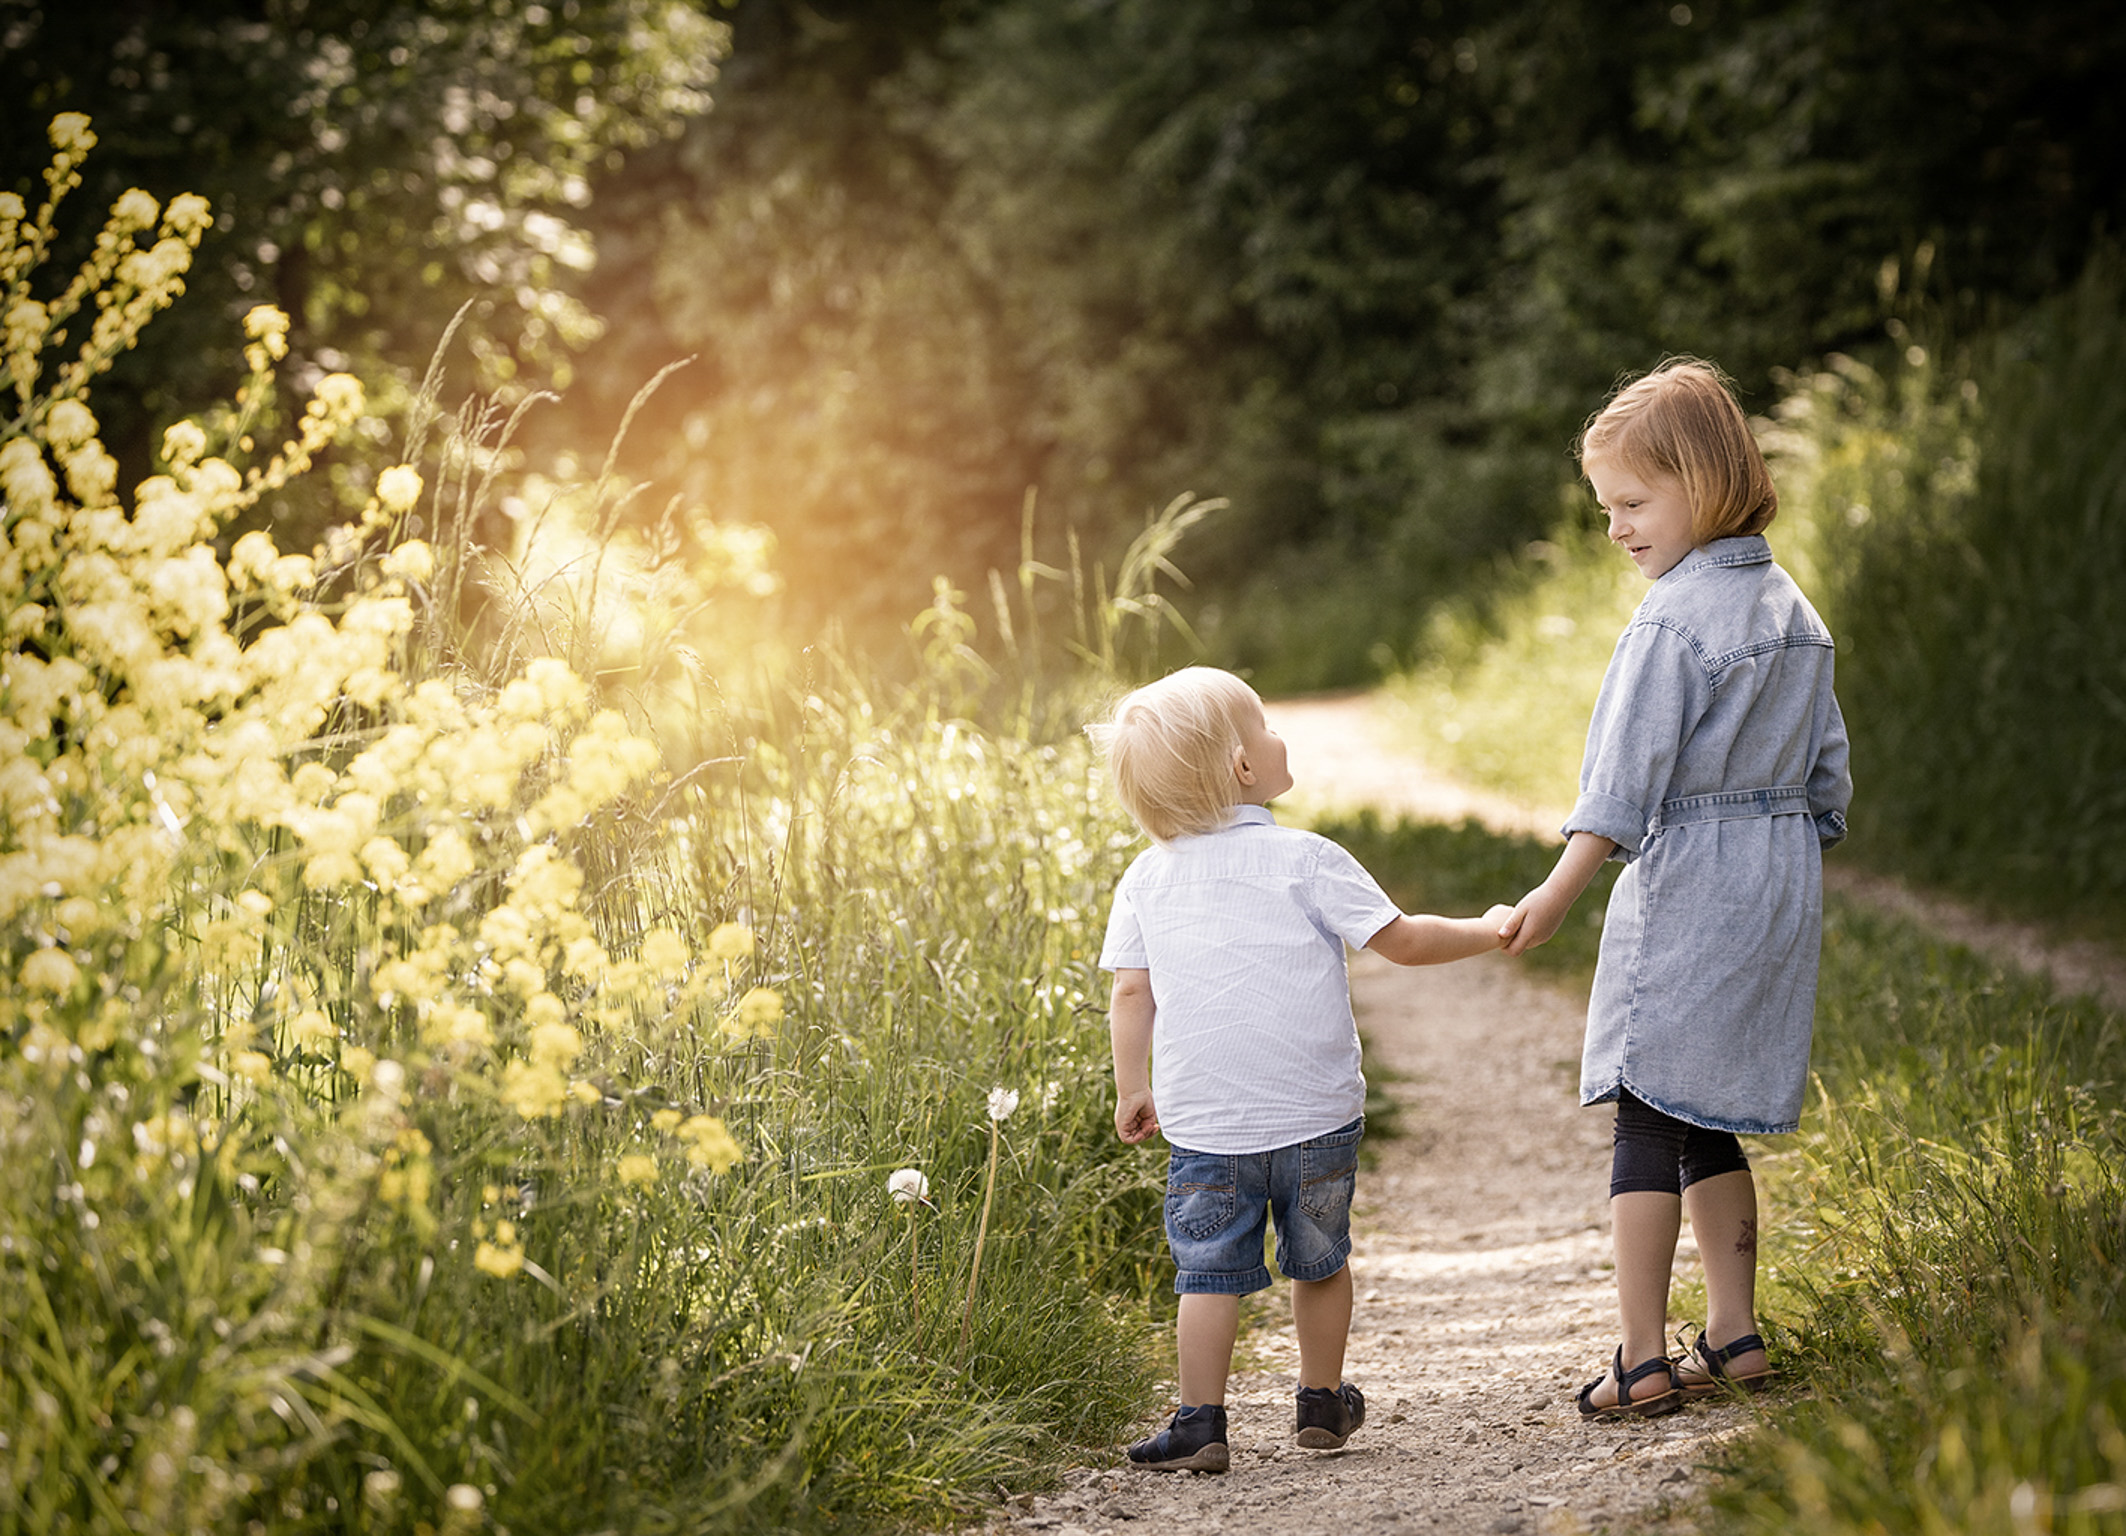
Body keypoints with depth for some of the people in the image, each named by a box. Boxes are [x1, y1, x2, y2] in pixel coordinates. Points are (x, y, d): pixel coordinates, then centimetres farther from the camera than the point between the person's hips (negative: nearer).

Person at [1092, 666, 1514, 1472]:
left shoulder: (1146, 877, 1)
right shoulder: (1303, 860, -8)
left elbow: (1132, 992, 3)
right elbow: (1403, 940, -6)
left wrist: (1132, 1089, 15)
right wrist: (1487, 930, 8)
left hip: (1202, 1125, 1)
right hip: (1314, 1117, -1)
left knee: (1209, 1273, 5)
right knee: (1319, 1260, 16)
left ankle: (1200, 1424, -1)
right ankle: (1323, 1403, 28)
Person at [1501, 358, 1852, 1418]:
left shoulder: (1673, 621, -14)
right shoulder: (1793, 611, 12)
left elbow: (1627, 779, -18)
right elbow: (1828, 770, 17)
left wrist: (1557, 893, -17)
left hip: (1686, 882, -8)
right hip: (1782, 887, 8)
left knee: (1648, 1120, -3)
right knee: (1710, 1124, 15)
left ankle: (1643, 1360, -3)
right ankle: (1734, 1336, 17)